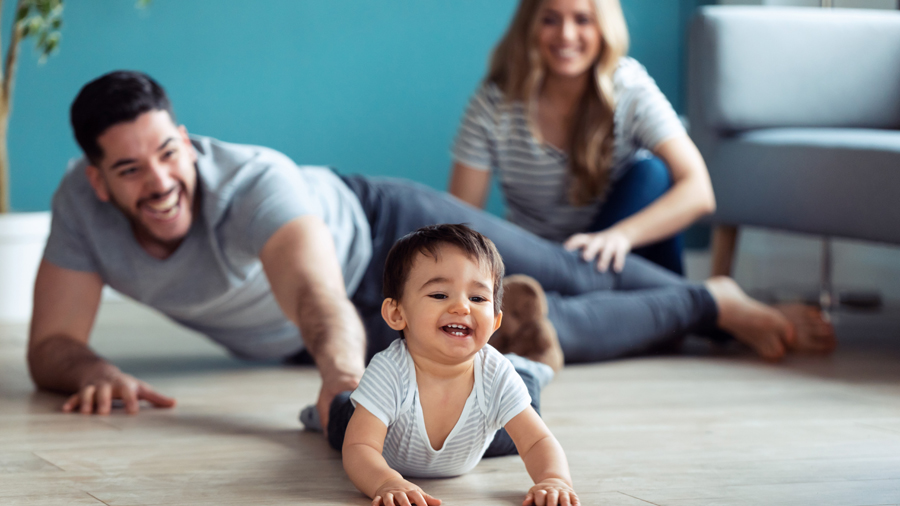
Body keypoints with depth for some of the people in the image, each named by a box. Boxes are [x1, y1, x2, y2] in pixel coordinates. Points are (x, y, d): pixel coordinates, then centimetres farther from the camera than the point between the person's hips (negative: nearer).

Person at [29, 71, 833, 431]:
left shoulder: (254, 185, -39)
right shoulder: (81, 203, -24)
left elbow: (319, 297, -57)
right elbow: (51, 345, -23)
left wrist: (342, 367, -80)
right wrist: (94, 372, -49)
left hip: (385, 230, -4)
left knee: (564, 304, -8)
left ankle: (718, 303, 21)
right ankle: (707, 307, 32)